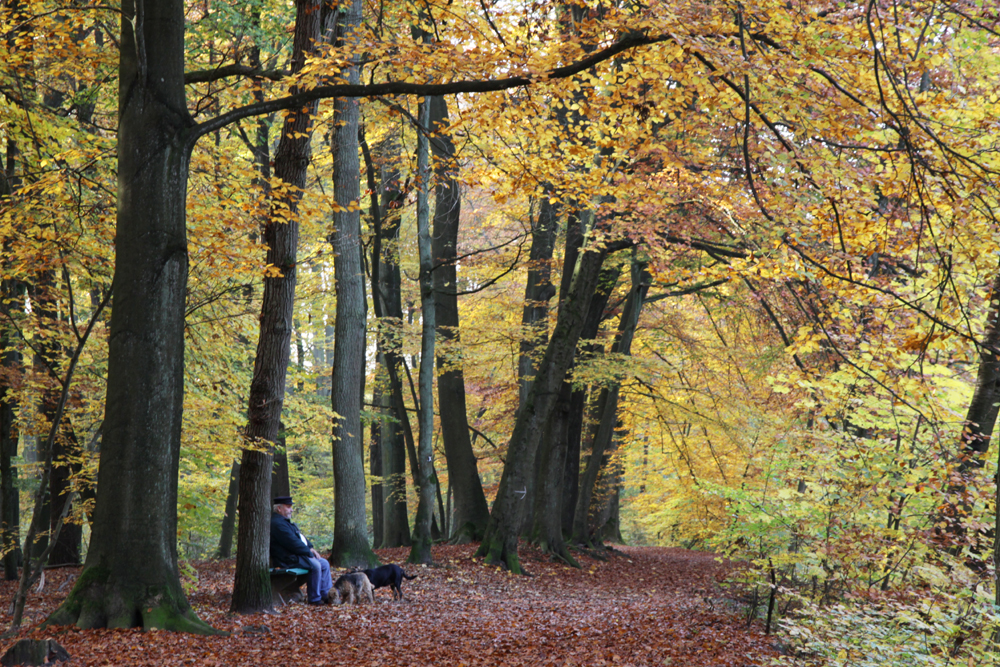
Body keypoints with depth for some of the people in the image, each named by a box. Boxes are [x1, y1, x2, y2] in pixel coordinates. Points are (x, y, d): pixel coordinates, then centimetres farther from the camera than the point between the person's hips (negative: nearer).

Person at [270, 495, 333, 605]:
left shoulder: (284, 521, 20)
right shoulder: (277, 524, -17)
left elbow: (300, 537, 24)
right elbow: (293, 543, -23)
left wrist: (310, 547, 8)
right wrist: (309, 552, -14)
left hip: (297, 554, 12)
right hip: (288, 559, -12)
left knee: (325, 563, 7)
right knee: (315, 565, -27)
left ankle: (327, 595, 6)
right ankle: (314, 599, -18)